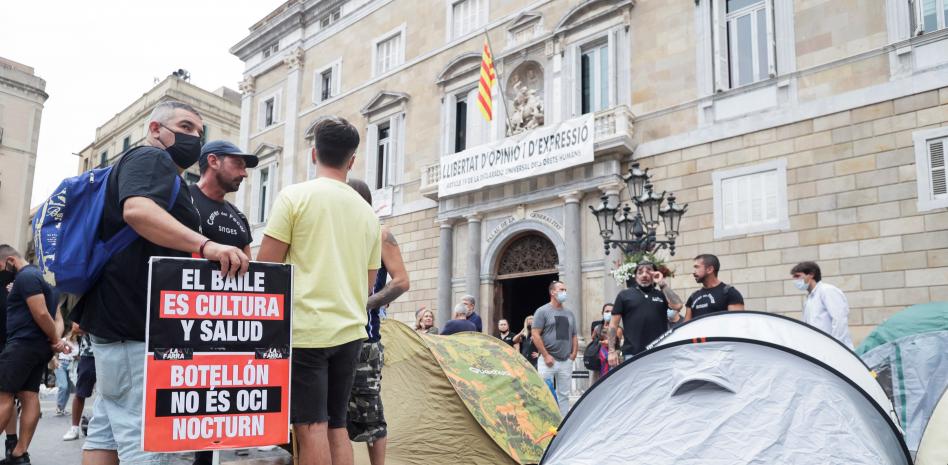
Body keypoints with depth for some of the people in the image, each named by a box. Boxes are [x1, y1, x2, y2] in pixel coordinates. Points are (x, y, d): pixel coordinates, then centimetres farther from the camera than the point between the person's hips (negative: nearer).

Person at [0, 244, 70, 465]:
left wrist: (55, 340, -6)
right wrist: (57, 341, 3)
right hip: (39, 346, 10)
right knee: (29, 397, 4)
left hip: (24, 344, -10)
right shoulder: (40, 276, 23)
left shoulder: (26, 277, -10)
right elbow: (56, 317, 19)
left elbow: (41, 314, -18)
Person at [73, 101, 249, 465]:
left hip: (122, 317, 11)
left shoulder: (160, 170, 26)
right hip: (133, 320, -11)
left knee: (108, 431, 14)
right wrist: (205, 244, -39)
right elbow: (137, 210, -29)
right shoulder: (151, 159, -7)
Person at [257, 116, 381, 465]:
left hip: (305, 328, -5)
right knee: (337, 425, 12)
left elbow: (266, 266, -5)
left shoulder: (295, 195, -3)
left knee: (310, 426, -2)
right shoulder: (367, 211, 12)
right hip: (351, 331, 5)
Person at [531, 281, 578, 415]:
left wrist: (573, 353, 6)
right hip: (548, 361, -5)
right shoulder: (542, 311, -2)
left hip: (566, 361, 5)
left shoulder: (569, 313, 15)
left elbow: (574, 336, 21)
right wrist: (546, 356, -13)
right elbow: (536, 335, -8)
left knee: (564, 395, 9)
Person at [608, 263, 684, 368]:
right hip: (633, 354, -2)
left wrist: (663, 284, 2)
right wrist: (611, 351, -1)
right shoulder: (625, 295, 11)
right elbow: (614, 325, 8)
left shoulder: (662, 294, 16)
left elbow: (677, 305, -5)